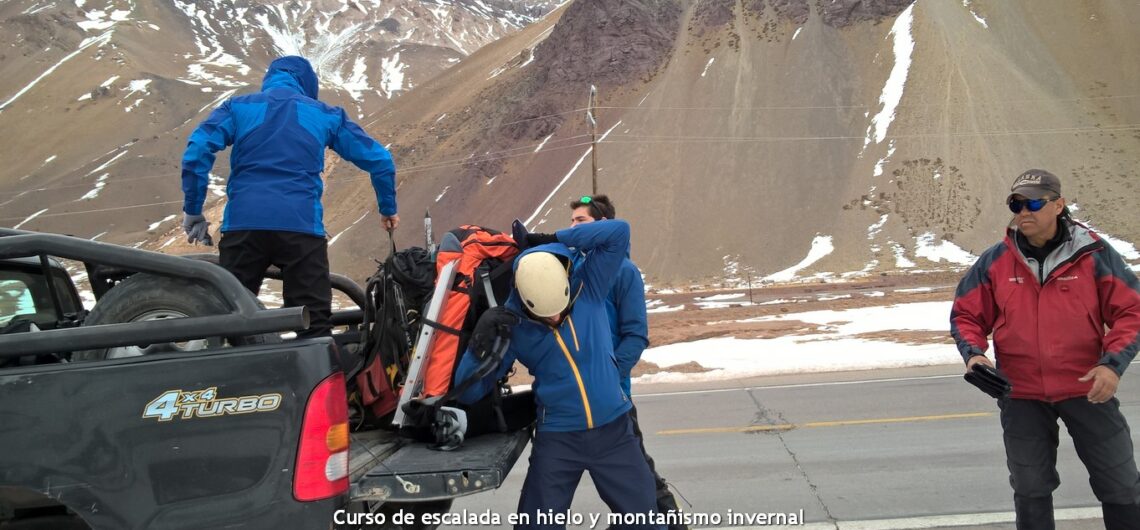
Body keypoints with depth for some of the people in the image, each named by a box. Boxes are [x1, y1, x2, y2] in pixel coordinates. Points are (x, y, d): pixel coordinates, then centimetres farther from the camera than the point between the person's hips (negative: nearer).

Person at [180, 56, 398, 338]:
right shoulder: (326, 114, 17)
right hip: (302, 226, -1)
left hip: (243, 223, 1)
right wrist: (388, 209, 30)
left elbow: (198, 150, -1)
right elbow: (379, 160, 17)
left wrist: (193, 211, 5)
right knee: (314, 324, 3)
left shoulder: (238, 107, 15)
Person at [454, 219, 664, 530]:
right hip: (557, 438, -1)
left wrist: (554, 239, -18)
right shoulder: (512, 324, -11)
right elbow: (469, 392, -9)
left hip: (614, 430, 1)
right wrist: (480, 344, -28)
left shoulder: (588, 286, -8)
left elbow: (619, 232, -18)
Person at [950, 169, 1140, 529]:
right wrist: (973, 353, -13)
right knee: (1030, 490, 13)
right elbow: (966, 315, 6)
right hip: (1021, 394, 2)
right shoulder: (994, 262, -2)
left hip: (1087, 389, -1)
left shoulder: (1094, 254, -7)